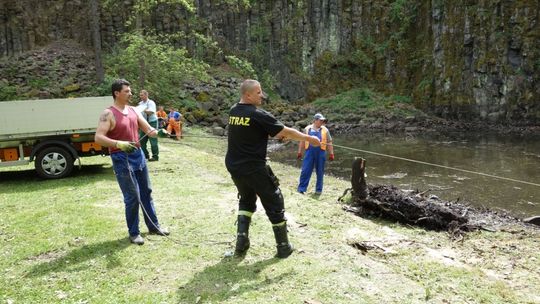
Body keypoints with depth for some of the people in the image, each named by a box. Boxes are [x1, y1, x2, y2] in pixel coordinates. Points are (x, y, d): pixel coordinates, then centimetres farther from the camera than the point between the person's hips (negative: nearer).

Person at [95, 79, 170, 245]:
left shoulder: (133, 111, 8)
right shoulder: (108, 114, -12)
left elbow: (149, 130, 9)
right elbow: (98, 138, -21)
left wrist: (158, 132, -14)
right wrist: (118, 144, -35)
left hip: (138, 155, 7)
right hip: (122, 159, -7)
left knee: (146, 192, 15)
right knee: (133, 197, -3)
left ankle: (153, 226, 29)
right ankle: (133, 233, 14)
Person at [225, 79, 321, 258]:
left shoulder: (233, 112, 5)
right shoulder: (258, 115, -17)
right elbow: (286, 132, -11)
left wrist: (277, 133, 17)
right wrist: (308, 138, 3)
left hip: (234, 167, 7)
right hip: (254, 169, -7)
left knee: (246, 201, 25)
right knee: (274, 204, 9)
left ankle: (241, 242, 13)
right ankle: (284, 247, 18)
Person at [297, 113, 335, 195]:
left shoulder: (325, 130, 8)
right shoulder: (307, 129, 7)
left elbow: (329, 143, 10)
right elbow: (302, 141, 11)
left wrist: (331, 154, 5)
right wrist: (299, 152, 8)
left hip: (321, 153, 1)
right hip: (309, 152, -1)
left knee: (320, 172, 7)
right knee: (305, 171, -4)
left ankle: (318, 190, 18)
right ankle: (301, 189, 1)